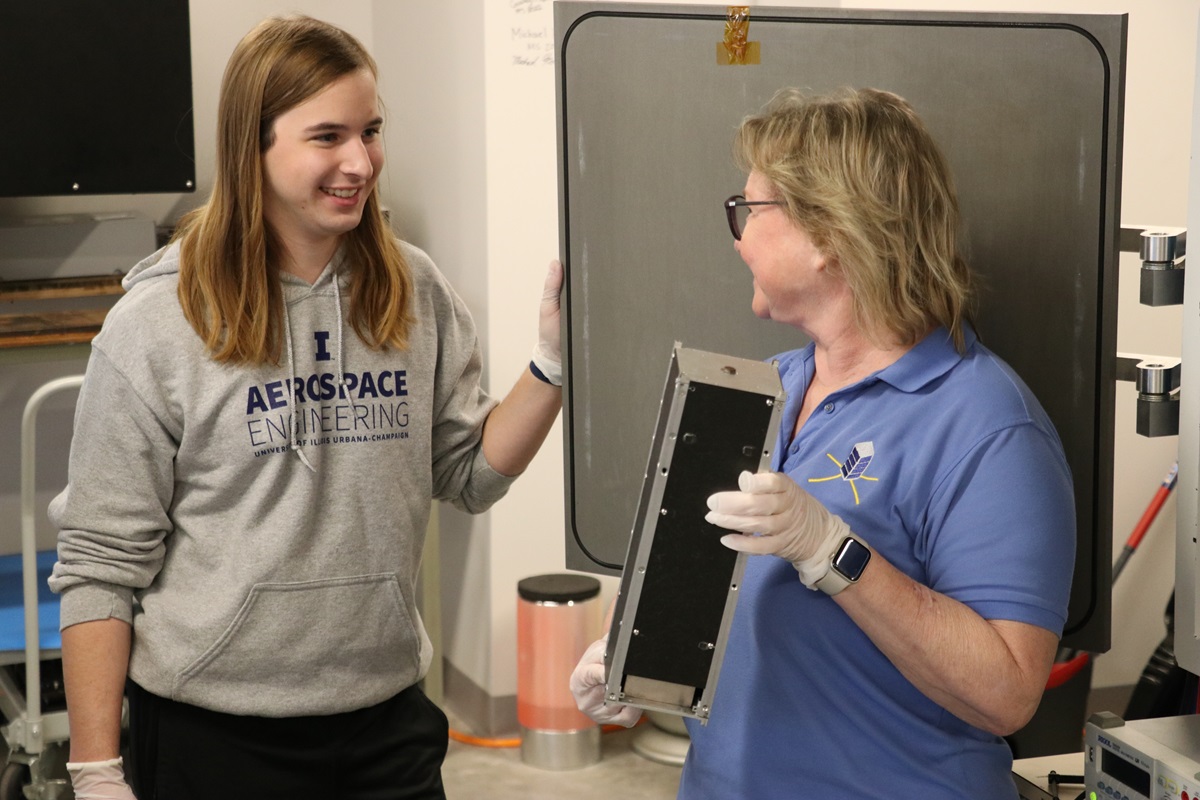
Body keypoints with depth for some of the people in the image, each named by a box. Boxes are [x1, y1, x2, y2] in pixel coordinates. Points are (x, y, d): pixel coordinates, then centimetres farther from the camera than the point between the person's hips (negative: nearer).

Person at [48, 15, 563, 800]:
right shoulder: (157, 322, -10)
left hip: (386, 715, 4)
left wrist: (552, 365, -8)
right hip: (210, 731, -3)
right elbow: (100, 565, -8)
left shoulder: (416, 294, 1)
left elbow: (472, 474, 7)